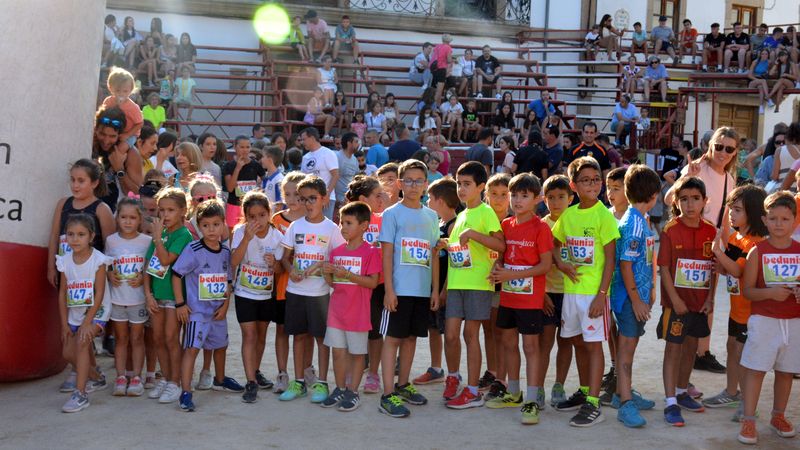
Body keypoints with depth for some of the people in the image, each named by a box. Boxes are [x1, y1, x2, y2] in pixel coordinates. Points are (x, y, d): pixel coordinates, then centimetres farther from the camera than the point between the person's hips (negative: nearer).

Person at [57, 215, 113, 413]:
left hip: (96, 311, -6)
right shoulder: (65, 261, -2)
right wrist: (64, 324, 1)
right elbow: (63, 293, 3)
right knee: (68, 352, 4)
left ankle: (80, 393, -19)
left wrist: (87, 322, -20)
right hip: (74, 313, 6)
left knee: (82, 343, -24)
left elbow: (99, 294, -17)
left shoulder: (98, 260, -16)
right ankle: (96, 377, 30)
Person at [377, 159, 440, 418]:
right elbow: (387, 253, -7)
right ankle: (388, 395, -2)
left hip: (423, 289, 5)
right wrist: (388, 289, -12)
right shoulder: (392, 214, -3)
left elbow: (434, 255, 13)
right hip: (399, 289, -5)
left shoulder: (431, 216, 11)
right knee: (393, 338, -3)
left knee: (411, 337, 13)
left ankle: (402, 386, 26)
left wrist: (435, 289, 8)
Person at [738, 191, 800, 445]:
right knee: (755, 369, -2)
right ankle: (748, 421, 4)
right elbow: (747, 290, -6)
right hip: (763, 320, -3)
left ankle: (778, 416, 29)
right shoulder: (758, 251, -5)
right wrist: (770, 293, -23)